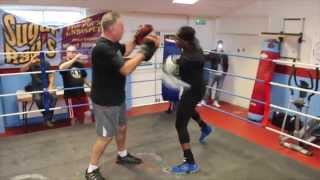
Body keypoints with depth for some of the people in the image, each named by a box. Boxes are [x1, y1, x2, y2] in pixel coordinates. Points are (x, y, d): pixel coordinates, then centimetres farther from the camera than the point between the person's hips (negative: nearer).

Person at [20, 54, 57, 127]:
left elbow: (51, 76, -1)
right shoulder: (31, 65, -2)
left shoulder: (46, 64, 1)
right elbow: (22, 70, -21)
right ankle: (48, 117, -10)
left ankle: (48, 118, -14)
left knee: (53, 96, -29)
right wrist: (30, 62, -33)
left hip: (46, 86, 1)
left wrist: (50, 86, -16)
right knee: (38, 99, -32)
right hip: (36, 87, -1)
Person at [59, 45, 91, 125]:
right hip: (70, 95, -4)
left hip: (81, 93, 5)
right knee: (74, 117, 6)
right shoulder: (64, 63, -5)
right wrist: (74, 59, -37)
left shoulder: (79, 64, 10)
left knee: (87, 114, 4)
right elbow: (61, 68, -31)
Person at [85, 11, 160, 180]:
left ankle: (122, 155, 46)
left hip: (117, 97, 9)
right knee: (106, 136, 2)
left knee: (122, 127, 23)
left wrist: (136, 39, 7)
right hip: (105, 101, -9)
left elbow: (124, 51, 23)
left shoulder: (112, 43, 2)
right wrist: (144, 51, -23)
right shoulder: (102, 48, -28)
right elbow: (126, 69, -31)